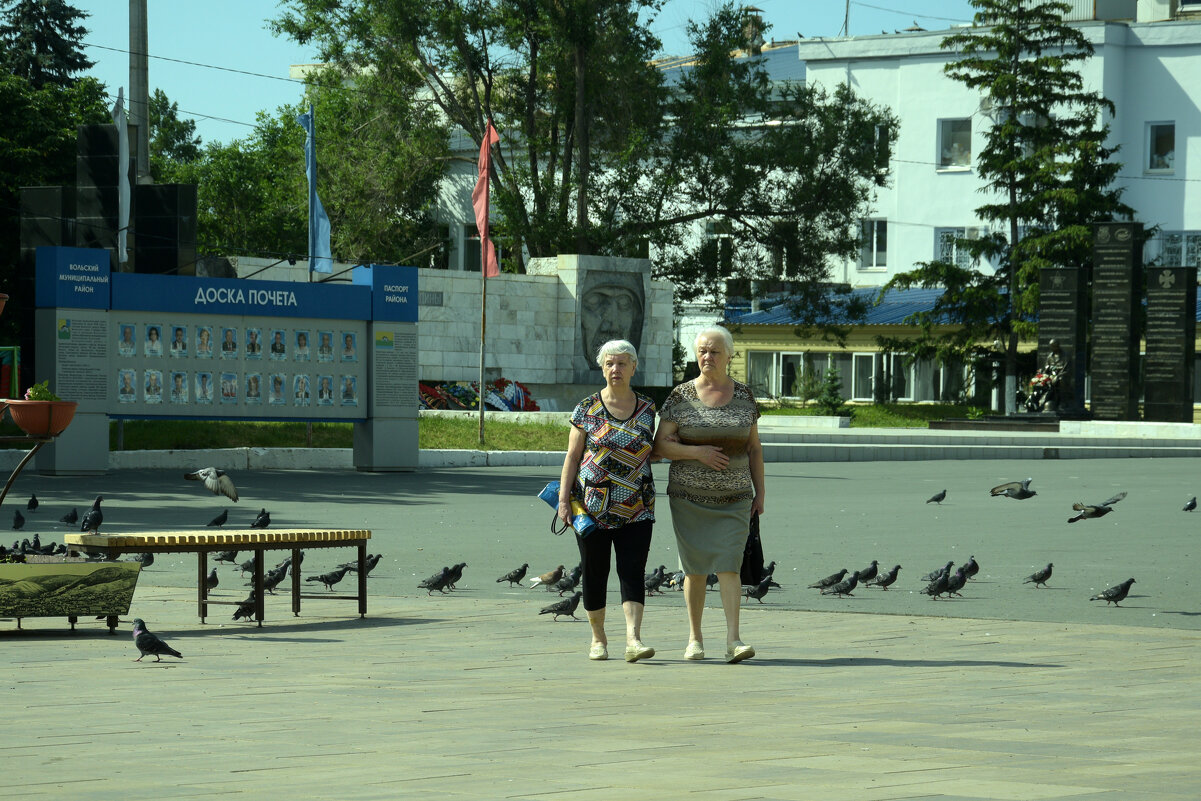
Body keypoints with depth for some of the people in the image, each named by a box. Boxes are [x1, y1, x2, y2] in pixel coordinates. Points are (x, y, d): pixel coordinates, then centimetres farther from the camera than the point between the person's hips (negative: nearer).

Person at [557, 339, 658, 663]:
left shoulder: (647, 409, 8)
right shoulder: (587, 409, 2)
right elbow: (572, 457, 2)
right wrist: (563, 499, -6)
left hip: (636, 507, 1)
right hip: (593, 504, -1)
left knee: (633, 571, -9)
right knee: (594, 572, 4)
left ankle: (633, 639, -17)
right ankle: (598, 638, 18)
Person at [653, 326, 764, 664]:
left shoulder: (743, 395, 4)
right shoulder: (681, 396, -2)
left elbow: (754, 447, 9)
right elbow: (660, 445, -4)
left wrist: (760, 493, 5)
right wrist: (697, 452, -19)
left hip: (733, 498, 0)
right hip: (690, 497, 0)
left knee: (728, 566, -10)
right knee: (695, 569, 4)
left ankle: (733, 641, -15)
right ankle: (695, 637, 18)